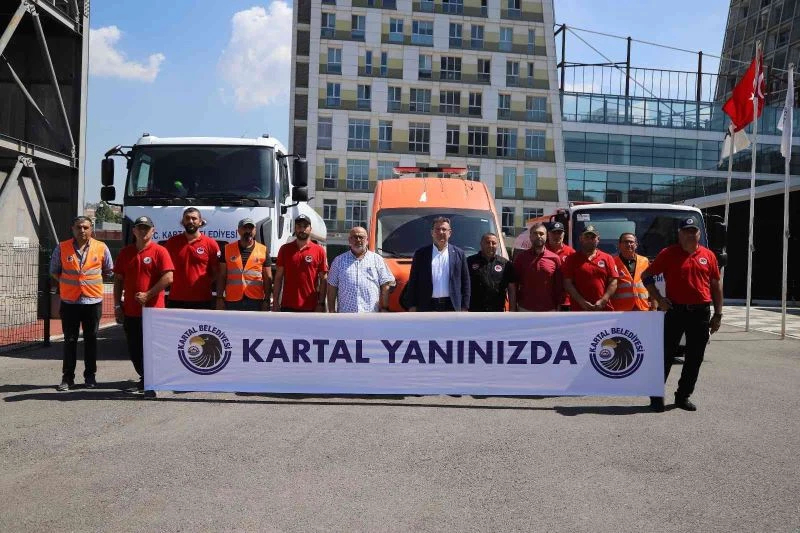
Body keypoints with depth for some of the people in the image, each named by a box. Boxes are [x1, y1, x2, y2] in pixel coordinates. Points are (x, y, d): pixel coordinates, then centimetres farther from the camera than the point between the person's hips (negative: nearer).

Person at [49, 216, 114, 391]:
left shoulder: (101, 248, 0)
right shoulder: (62, 248, 1)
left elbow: (108, 270, 13)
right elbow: (54, 271, 12)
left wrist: (91, 280, 8)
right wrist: (67, 282, 4)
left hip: (93, 300, 0)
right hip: (69, 301, 0)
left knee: (91, 339, 8)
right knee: (70, 340, 5)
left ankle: (90, 376, 18)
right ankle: (67, 377, 12)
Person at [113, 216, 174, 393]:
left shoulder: (160, 251, -4)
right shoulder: (125, 252, 11)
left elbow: (168, 278, -13)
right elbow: (118, 280, 13)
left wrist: (148, 295, -15)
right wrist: (117, 306, 7)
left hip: (153, 309, -5)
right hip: (130, 311, 5)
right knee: (134, 350, 11)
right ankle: (144, 378, 29)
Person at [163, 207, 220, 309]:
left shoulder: (210, 244, 0)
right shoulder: (172, 242, 7)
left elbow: (216, 272, 4)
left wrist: (206, 284, -3)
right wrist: (170, 281, 6)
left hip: (202, 300, -2)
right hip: (175, 300, 2)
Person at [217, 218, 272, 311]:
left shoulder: (263, 250, 5)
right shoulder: (228, 249, 6)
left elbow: (267, 279, 5)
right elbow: (221, 276, 6)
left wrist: (266, 300, -1)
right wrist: (220, 298, -1)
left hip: (256, 300, 0)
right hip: (232, 301, 1)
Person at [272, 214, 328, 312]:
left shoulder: (319, 251, 0)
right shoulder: (285, 249, 5)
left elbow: (323, 280, 1)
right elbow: (278, 277, 6)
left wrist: (321, 303, -5)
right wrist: (275, 302, 0)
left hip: (311, 307, -1)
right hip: (288, 306, 1)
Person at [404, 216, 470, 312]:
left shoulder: (458, 254, 7)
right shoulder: (421, 254, 6)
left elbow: (465, 281, 7)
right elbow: (413, 282, 6)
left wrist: (464, 307, 1)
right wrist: (412, 306, -1)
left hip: (451, 306, 1)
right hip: (427, 306, 0)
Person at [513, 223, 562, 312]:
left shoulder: (554, 258, 0)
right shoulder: (521, 257, 0)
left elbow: (559, 286, 4)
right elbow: (514, 284, 3)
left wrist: (558, 307, 1)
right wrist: (514, 307, 0)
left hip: (549, 310, 0)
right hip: (525, 309, 0)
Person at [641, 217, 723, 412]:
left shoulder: (708, 255, 8)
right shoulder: (668, 254, 0)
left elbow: (716, 285, 11)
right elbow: (646, 275, 3)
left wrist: (718, 314, 7)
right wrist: (659, 299, -6)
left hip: (701, 312, 3)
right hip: (676, 310, -3)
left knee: (694, 358, 8)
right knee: (666, 354, 1)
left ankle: (683, 396, 20)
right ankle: (657, 395, 11)